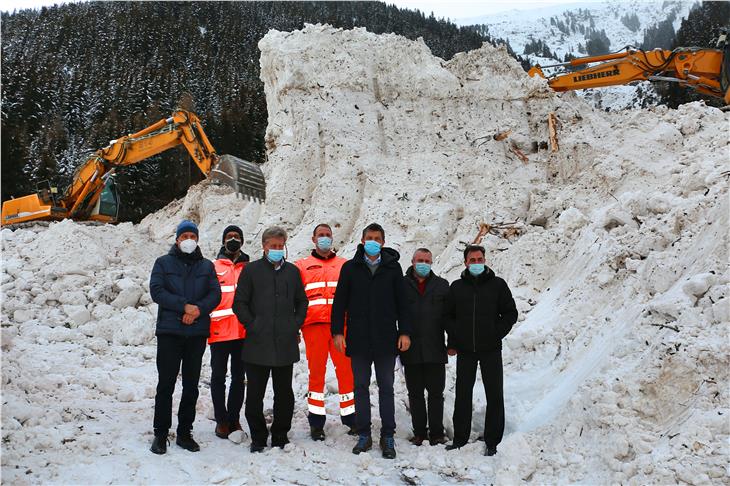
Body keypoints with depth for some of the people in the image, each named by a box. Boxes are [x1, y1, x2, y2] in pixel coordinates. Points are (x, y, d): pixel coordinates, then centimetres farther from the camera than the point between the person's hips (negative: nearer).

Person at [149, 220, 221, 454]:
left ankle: (185, 432, 17)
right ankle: (160, 434, 7)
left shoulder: (206, 266, 13)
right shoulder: (163, 263, 7)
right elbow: (156, 291, -6)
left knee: (191, 385, 7)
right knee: (166, 384, -2)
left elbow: (215, 294, 3)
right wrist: (184, 306, -16)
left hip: (197, 332, 2)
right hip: (169, 331, -2)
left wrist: (199, 309, -16)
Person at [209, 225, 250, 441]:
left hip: (243, 332, 1)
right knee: (218, 376, 4)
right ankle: (221, 420, 14)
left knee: (239, 377, 8)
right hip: (219, 331, -1)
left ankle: (234, 418, 18)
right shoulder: (213, 268, 7)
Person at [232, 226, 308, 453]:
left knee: (284, 393, 9)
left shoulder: (292, 271, 11)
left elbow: (302, 302, 18)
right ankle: (258, 438, 17)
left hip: (286, 344, 2)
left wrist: (296, 326, 6)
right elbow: (239, 303, 2)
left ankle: (280, 436, 22)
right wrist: (252, 326, -5)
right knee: (255, 394, 3)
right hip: (257, 344, -2)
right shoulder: (251, 270, 2)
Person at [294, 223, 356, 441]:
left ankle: (350, 417, 9)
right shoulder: (302, 266, 15)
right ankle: (316, 421, 9)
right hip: (314, 325, 0)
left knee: (346, 369, -2)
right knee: (316, 371, 2)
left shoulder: (345, 265, 17)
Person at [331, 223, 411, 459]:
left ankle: (388, 437, 12)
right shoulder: (350, 267, 6)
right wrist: (338, 331, -1)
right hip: (358, 339, 1)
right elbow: (340, 302, 6)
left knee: (386, 388, 5)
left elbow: (402, 302, 5)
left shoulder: (392, 267, 5)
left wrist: (404, 332, -1)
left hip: (385, 339, -1)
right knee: (361, 387, 7)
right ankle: (364, 435, 17)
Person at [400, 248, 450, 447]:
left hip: (435, 350, 0)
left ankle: (436, 433, 14)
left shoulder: (442, 285, 9)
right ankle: (419, 432, 18)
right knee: (415, 393, 8)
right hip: (411, 350, 0)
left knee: (436, 393, 5)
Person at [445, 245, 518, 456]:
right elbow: (449, 316, 12)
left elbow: (510, 313, 4)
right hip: (465, 351, 2)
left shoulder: (498, 285, 1)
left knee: (494, 395, 2)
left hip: (490, 350, -2)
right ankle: (460, 438, 18)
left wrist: (497, 334, -7)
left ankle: (492, 442, 10)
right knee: (463, 395, 8)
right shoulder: (456, 287, 7)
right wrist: (452, 342, 2)